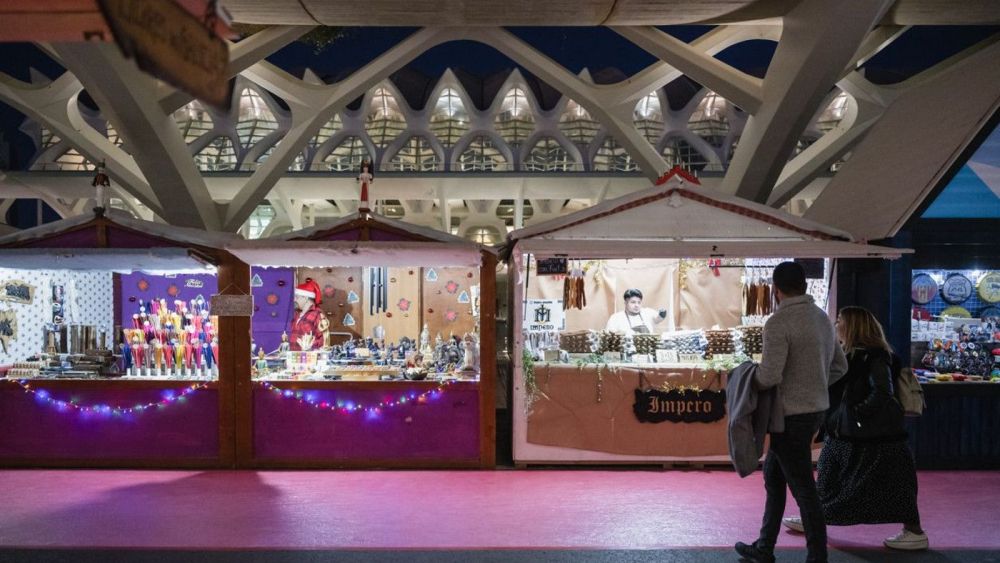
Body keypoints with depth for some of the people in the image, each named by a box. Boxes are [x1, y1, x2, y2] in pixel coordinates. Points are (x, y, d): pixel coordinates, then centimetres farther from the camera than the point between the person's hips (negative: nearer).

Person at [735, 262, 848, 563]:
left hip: (792, 415, -9)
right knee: (773, 478, 19)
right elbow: (839, 366, 16)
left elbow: (770, 375, -25)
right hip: (815, 409, 9)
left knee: (803, 489, 0)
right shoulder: (822, 317, 8)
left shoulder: (778, 322, -19)